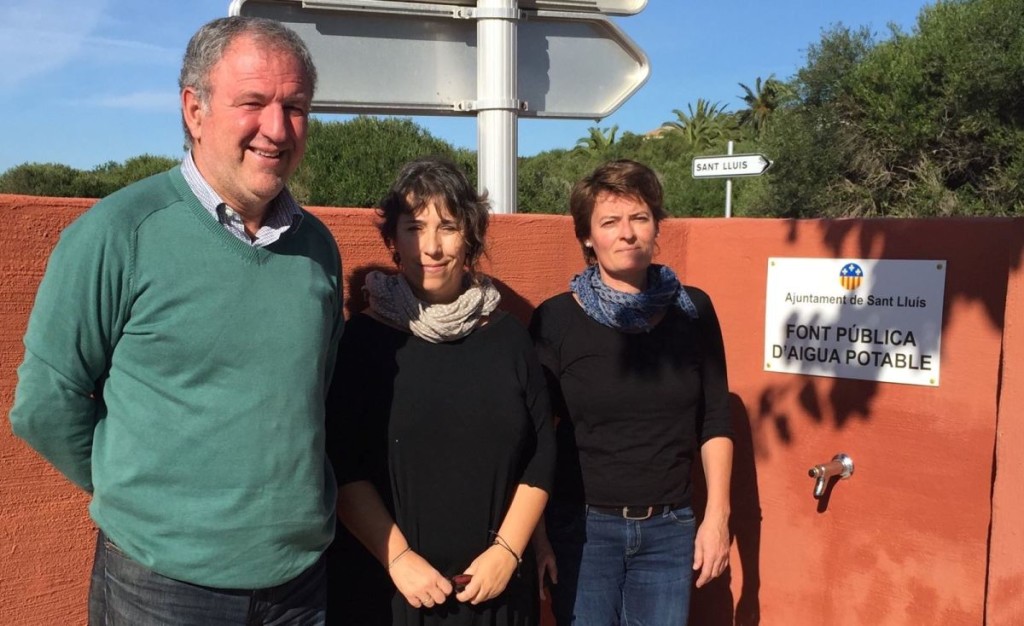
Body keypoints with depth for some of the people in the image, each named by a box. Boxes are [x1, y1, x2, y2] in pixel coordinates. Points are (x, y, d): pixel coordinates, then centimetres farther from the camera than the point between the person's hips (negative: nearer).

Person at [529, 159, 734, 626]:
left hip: (668, 528, 2)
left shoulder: (693, 310, -1)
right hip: (580, 527, -2)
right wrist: (535, 532, -6)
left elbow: (714, 423, 4)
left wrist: (717, 517, 1)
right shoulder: (556, 318, -8)